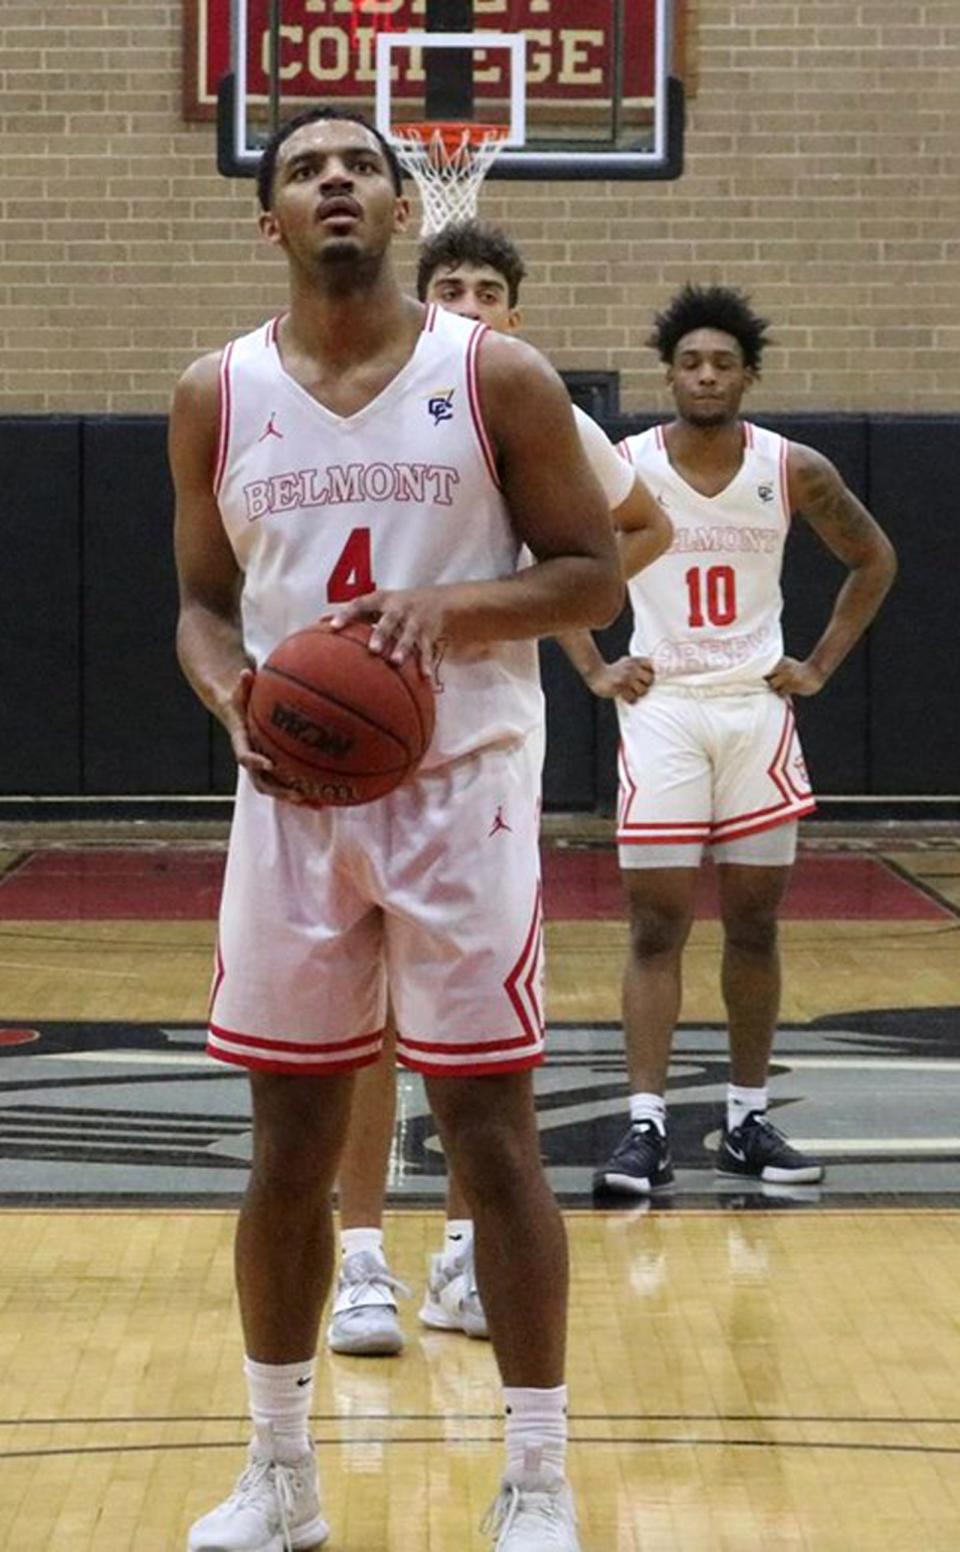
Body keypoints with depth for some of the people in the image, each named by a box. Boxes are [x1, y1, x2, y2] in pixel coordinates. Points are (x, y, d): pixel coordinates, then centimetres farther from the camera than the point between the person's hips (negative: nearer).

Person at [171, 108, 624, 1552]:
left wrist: (453, 605, -19)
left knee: (490, 1132, -2)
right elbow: (203, 601, 12)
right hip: (293, 796, 3)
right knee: (290, 1139, 8)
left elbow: (595, 573, -1)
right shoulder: (216, 395, 5)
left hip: (463, 789, -2)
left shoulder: (500, 378, -3)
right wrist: (229, 691, -11)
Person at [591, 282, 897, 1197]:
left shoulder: (794, 471, -4)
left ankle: (747, 1121, 17)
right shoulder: (623, 468, -8)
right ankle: (646, 1128, -5)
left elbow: (873, 559, 11)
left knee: (753, 924, 7)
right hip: (661, 709, -2)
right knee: (656, 927, -5)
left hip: (757, 708, 2)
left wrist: (822, 665, 4)